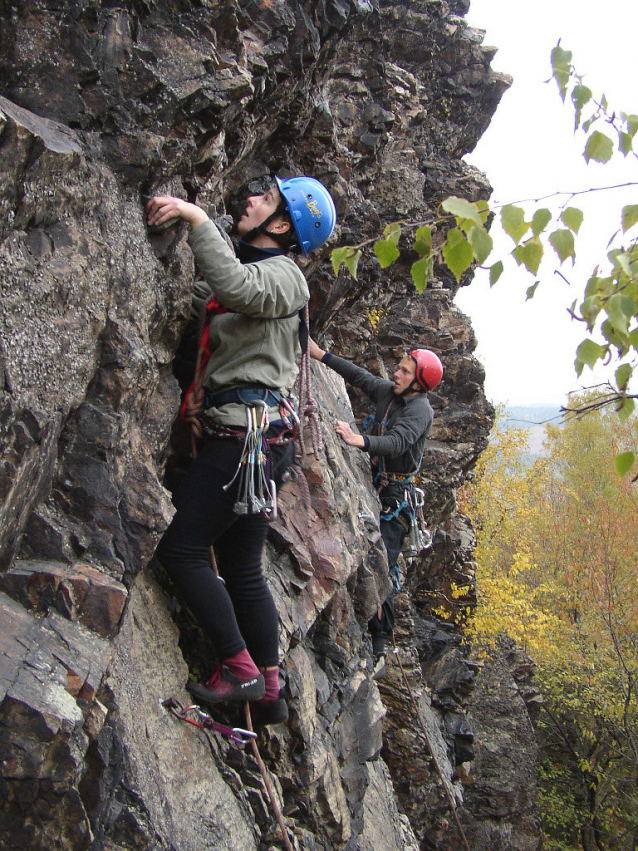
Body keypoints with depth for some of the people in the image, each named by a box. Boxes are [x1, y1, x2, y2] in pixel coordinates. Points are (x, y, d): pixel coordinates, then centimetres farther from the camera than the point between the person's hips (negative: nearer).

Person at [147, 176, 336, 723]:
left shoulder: (282, 274, -6)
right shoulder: (250, 270, 24)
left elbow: (238, 288, -28)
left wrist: (197, 218, -22)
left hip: (248, 432, -10)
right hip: (236, 433, 10)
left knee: (182, 549, -9)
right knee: (241, 569, 12)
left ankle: (241, 671, 0)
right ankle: (270, 691, 21)